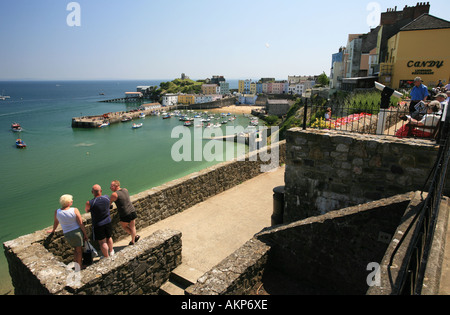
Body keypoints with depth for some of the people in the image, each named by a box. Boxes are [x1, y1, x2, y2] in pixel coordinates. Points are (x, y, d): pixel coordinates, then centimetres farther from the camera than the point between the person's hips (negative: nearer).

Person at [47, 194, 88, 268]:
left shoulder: (57, 212, -7)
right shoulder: (75, 210, -15)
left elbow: (55, 222, 12)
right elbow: (81, 224, -12)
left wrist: (53, 230, 32)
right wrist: (85, 234, -2)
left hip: (67, 234, 3)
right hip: (77, 232, -3)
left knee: (75, 249, 26)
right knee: (79, 251, 14)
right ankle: (79, 267, 20)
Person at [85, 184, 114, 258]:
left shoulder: (90, 203, -25)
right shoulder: (107, 198, -14)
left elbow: (87, 210, -4)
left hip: (98, 225, -4)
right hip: (108, 222, 4)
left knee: (102, 242, 12)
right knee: (109, 237, 25)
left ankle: (106, 257, 25)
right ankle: (111, 252, 45)